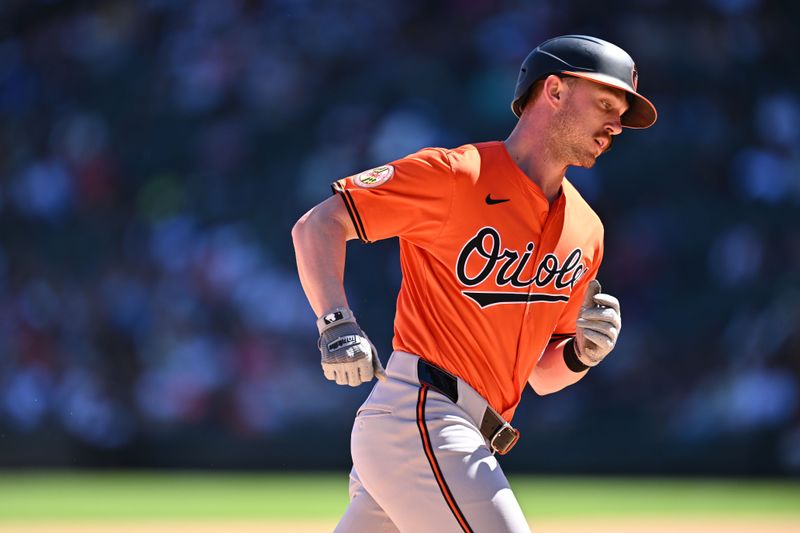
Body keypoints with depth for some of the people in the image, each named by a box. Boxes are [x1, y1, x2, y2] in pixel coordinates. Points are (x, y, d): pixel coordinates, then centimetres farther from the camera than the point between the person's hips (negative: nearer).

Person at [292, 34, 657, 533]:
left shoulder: (584, 231, 17)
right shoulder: (455, 174, -5)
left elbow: (542, 376, 23)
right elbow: (318, 225, -4)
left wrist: (584, 351, 1)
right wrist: (337, 323, -18)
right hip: (419, 418, -8)